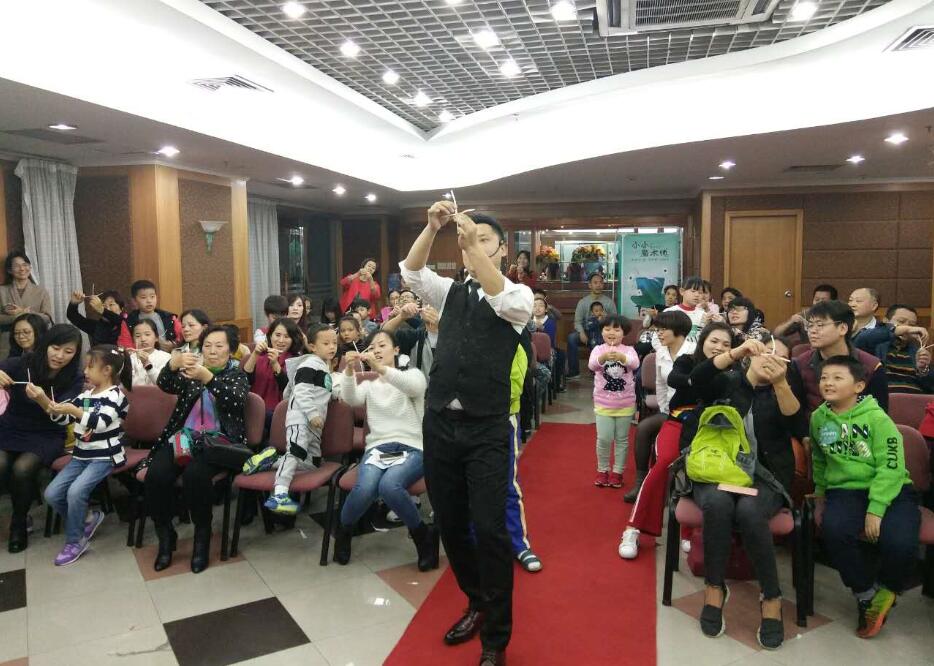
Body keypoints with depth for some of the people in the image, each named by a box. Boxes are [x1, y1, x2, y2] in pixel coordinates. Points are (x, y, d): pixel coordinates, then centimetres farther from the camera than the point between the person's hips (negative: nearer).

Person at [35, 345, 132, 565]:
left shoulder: (115, 395, -11)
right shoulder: (86, 393, 12)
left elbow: (101, 422, -24)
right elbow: (63, 417, 11)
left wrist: (75, 410, -35)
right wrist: (43, 400, -3)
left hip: (104, 457, -8)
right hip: (81, 455, 8)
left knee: (76, 490, -25)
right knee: (52, 493, -4)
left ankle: (75, 541, -7)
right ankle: (86, 520, 16)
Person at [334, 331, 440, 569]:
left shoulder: (413, 374, 12)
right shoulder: (368, 384, 20)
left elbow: (415, 387, -16)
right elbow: (349, 398, -4)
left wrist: (381, 367, -32)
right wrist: (349, 370, -25)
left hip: (412, 448, -2)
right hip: (377, 448, 2)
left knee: (389, 486, -35)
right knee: (364, 488, -31)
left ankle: (424, 535, -10)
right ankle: (343, 531, 1)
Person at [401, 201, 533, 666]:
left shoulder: (519, 295, 2)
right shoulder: (451, 292, 13)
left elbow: (503, 301, -21)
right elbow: (410, 272, -3)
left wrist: (475, 242, -27)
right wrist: (433, 227, -16)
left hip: (486, 429, -4)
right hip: (439, 423, 5)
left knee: (489, 528, -6)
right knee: (449, 523, 14)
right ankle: (477, 604, 38)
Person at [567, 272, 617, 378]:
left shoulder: (609, 302, 8)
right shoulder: (583, 302, 9)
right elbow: (577, 321, 4)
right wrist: (581, 332, -17)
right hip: (587, 332, 1)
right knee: (571, 337, -28)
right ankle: (573, 371, -21)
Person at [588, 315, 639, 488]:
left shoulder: (628, 350, -3)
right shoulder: (598, 349, -3)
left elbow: (635, 363, -23)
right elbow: (592, 364, -22)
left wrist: (622, 357, -45)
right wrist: (603, 357, -44)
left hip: (625, 404, 1)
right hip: (603, 403, 0)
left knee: (622, 439, 9)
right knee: (604, 439, -2)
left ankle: (617, 471, 24)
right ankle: (602, 470, 19)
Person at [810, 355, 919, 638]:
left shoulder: (877, 418, -10)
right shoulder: (819, 418, 4)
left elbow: (892, 466, -14)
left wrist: (876, 509, -20)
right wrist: (820, 492, 24)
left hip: (891, 490, -2)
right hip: (845, 490, 3)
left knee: (899, 543, -31)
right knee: (833, 529, -31)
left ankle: (885, 592, 7)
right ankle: (866, 595, -2)